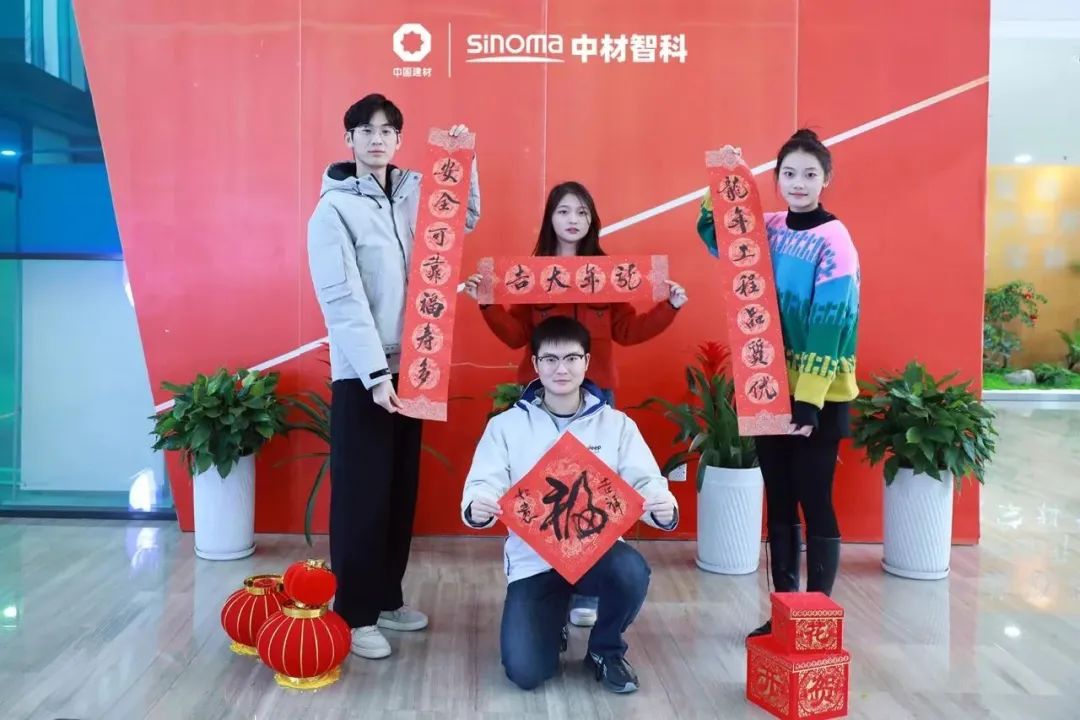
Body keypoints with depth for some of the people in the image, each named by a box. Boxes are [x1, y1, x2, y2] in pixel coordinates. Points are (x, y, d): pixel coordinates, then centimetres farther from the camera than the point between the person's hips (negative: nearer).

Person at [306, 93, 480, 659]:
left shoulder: (414, 194, 8)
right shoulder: (334, 209, -9)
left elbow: (465, 220, 19)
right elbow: (342, 301, -16)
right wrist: (375, 373, -22)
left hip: (409, 367, 6)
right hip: (360, 375, -6)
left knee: (401, 491, 13)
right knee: (362, 495, -1)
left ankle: (387, 599, 27)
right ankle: (354, 614, 12)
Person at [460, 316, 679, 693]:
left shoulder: (616, 424, 0)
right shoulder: (506, 424, -1)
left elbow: (646, 482, -8)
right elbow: (483, 484, -9)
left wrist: (664, 508, -32)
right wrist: (476, 507, -34)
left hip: (596, 550, 1)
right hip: (532, 559, 0)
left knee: (632, 571, -34)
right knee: (525, 670, -16)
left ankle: (605, 650, 1)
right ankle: (553, 621, 23)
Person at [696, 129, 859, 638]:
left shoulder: (834, 241, -11)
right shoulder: (768, 228, 7)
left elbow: (830, 327, -17)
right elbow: (716, 237, 18)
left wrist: (809, 402, -22)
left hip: (818, 398, -6)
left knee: (815, 504, 1)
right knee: (778, 503, 12)